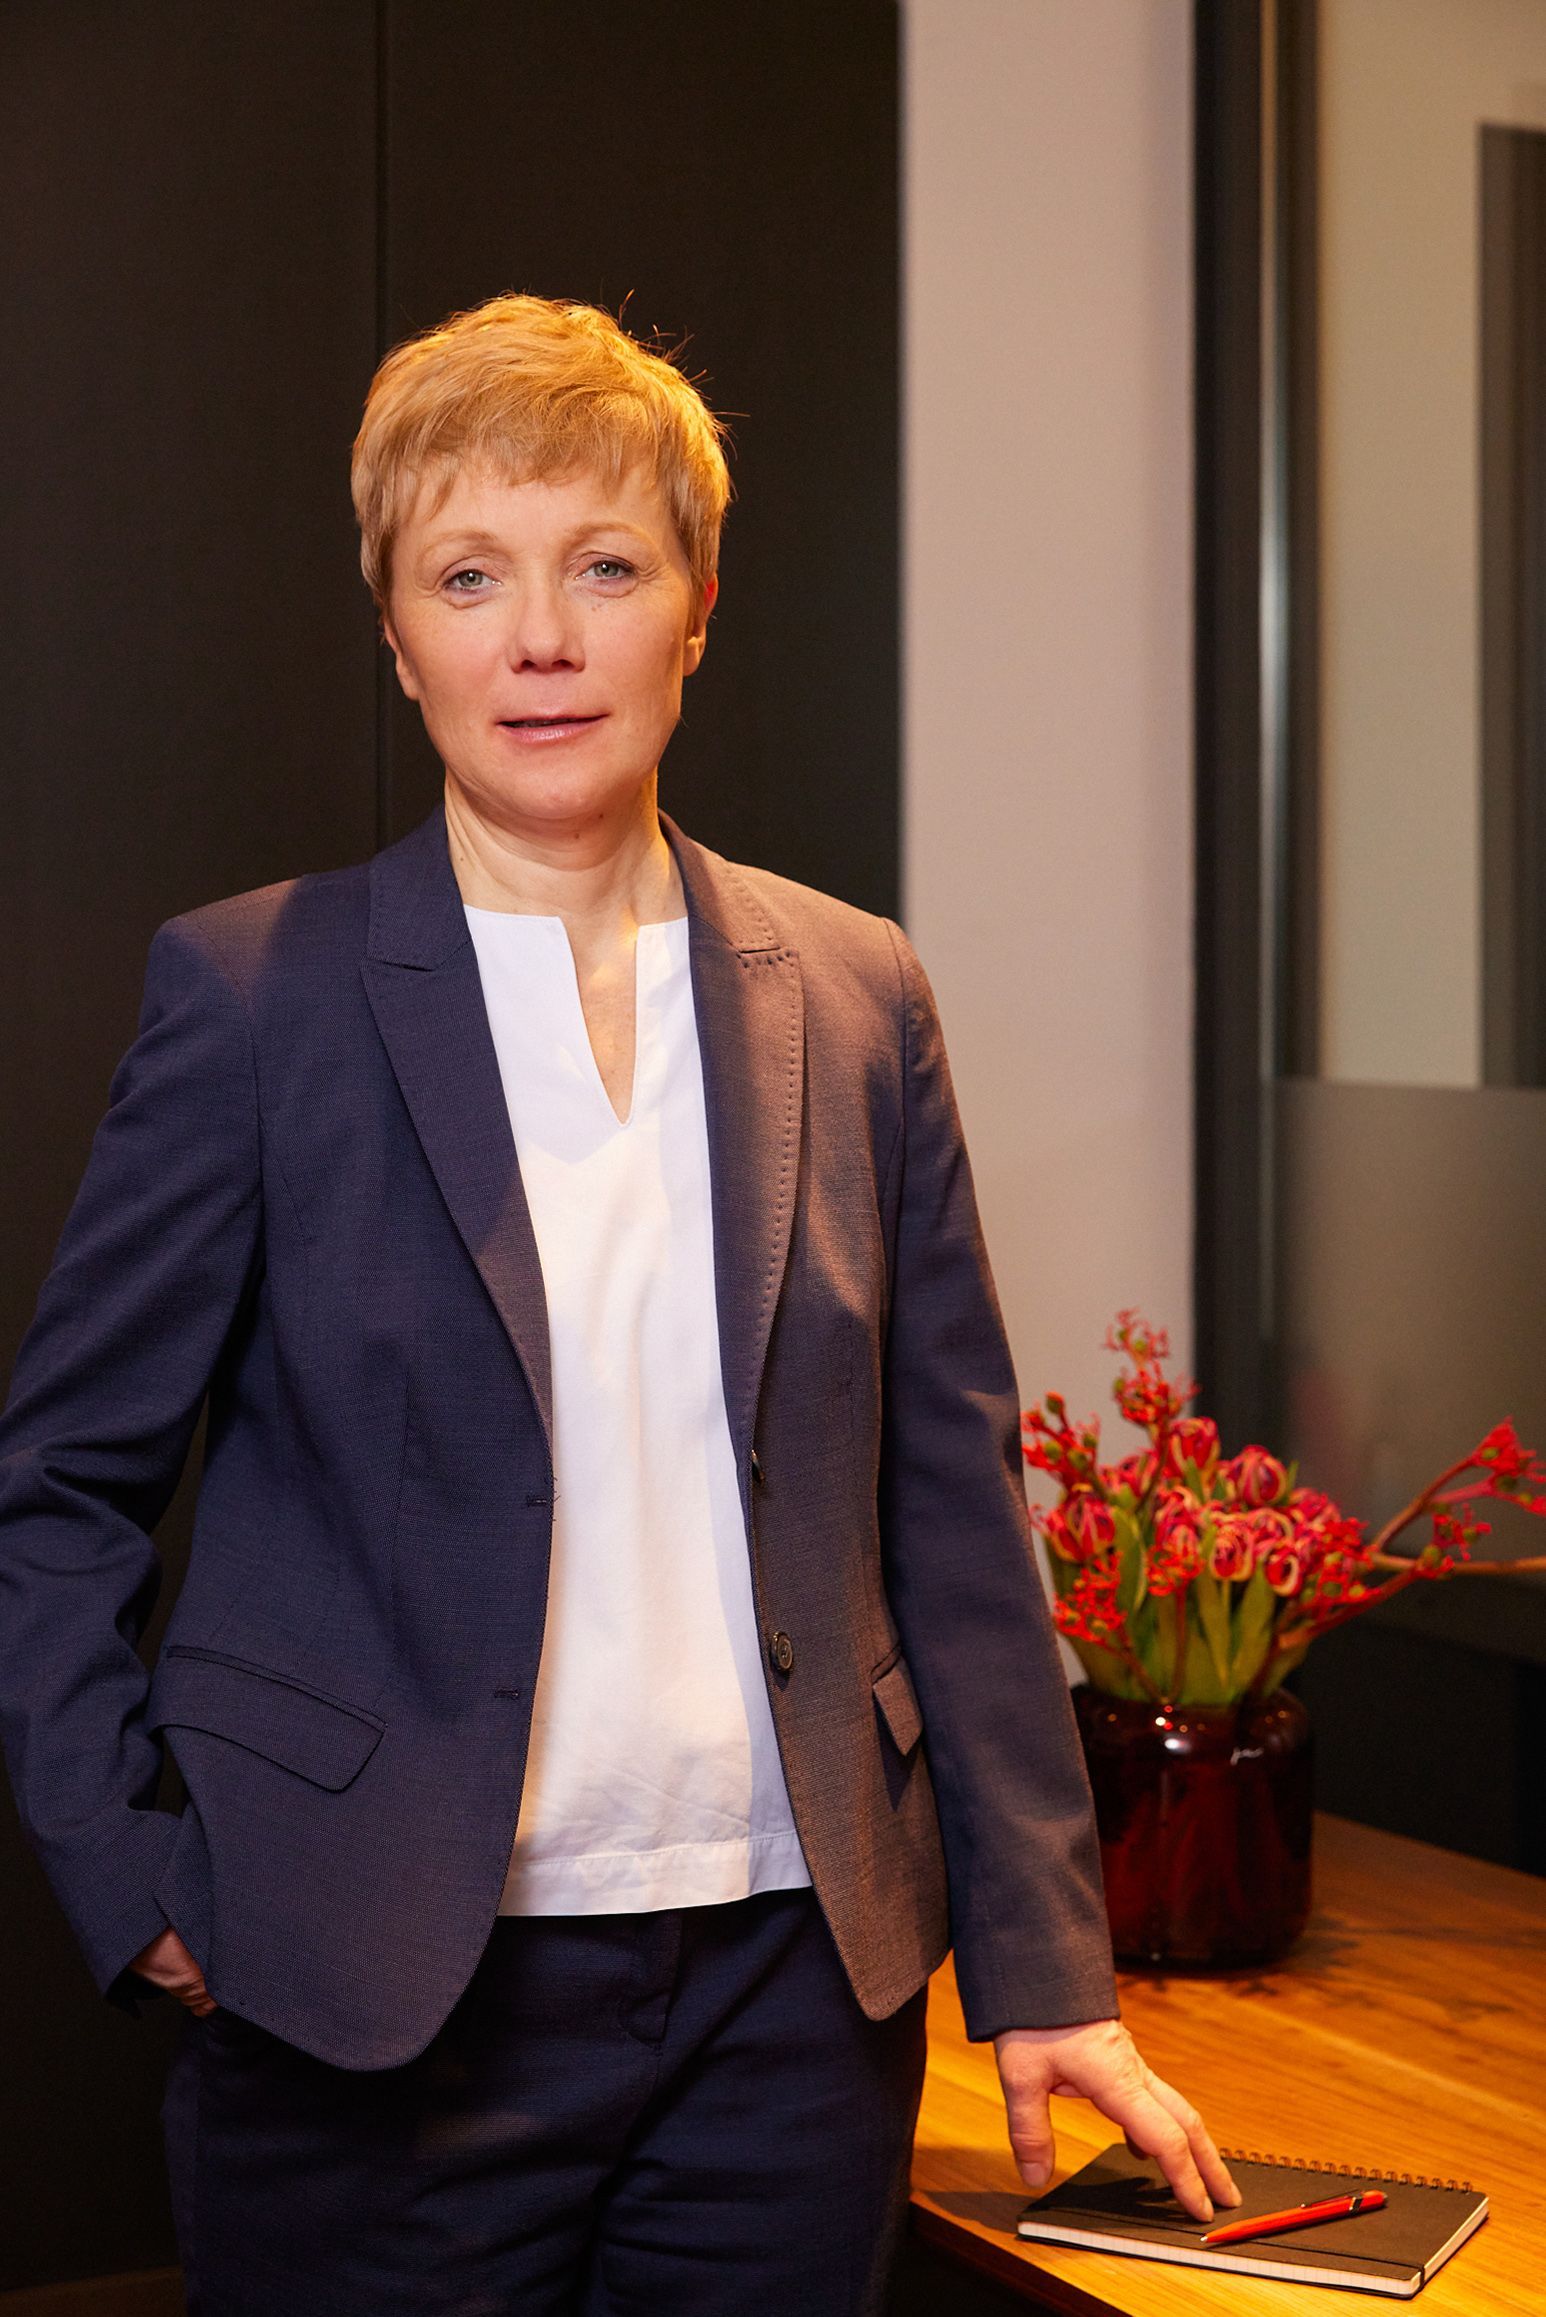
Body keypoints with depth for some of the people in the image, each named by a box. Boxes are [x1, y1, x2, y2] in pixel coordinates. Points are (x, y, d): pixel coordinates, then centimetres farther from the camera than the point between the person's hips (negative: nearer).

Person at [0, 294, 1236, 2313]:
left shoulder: (856, 1001, 4)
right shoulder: (254, 993, -3)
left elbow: (954, 1509, 7)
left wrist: (1043, 1962, 6)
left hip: (795, 1995, 3)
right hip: (388, 2003, -2)